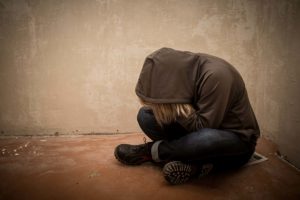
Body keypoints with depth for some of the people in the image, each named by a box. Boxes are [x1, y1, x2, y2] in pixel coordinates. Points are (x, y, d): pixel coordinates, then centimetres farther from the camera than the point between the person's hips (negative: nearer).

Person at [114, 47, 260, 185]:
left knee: (208, 138, -42)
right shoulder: (177, 69, -9)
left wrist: (176, 106, -33)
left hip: (237, 139, -5)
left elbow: (203, 127, -26)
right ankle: (197, 161, -17)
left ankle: (149, 151, -15)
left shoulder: (215, 75, -28)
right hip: (200, 130, 5)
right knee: (145, 114, -10)